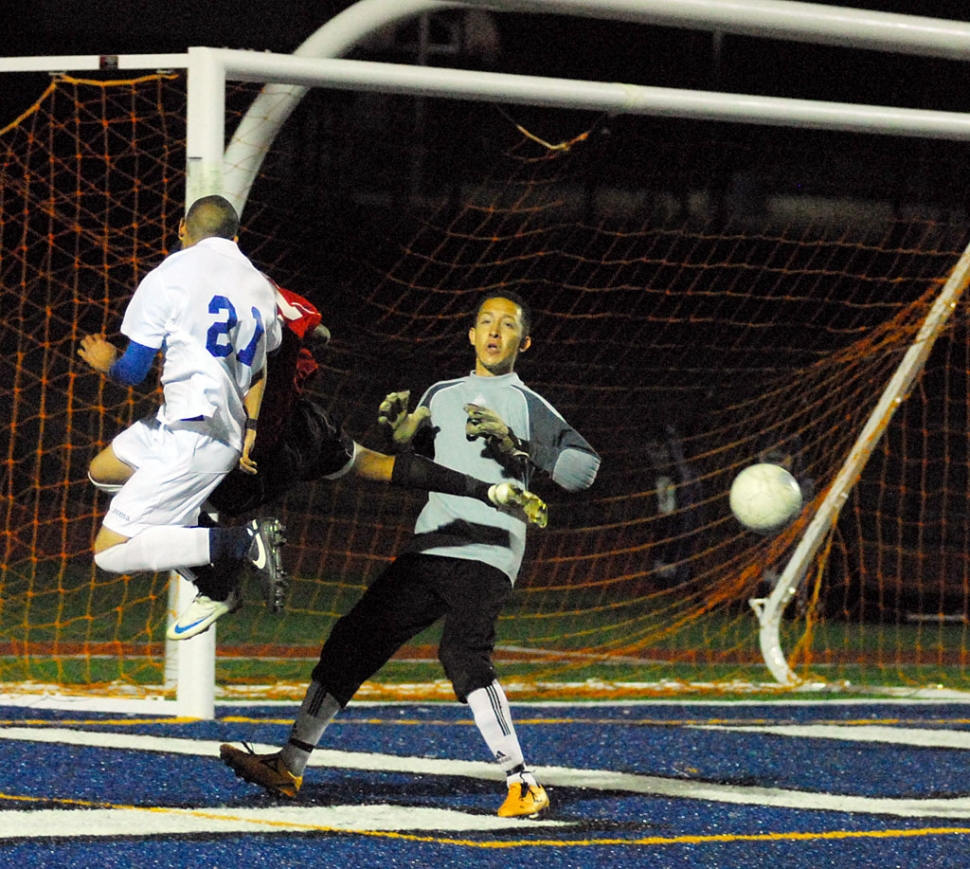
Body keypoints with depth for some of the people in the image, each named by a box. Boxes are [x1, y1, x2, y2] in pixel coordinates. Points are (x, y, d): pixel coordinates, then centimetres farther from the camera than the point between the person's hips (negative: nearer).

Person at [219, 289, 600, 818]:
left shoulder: (526, 405, 3)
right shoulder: (442, 395, 21)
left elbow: (585, 467, -6)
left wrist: (515, 445, -17)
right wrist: (398, 424, 5)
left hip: (487, 552, -7)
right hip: (429, 548, 7)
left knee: (462, 653, -27)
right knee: (354, 638, 5)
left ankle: (523, 784, -24)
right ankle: (289, 768, 12)